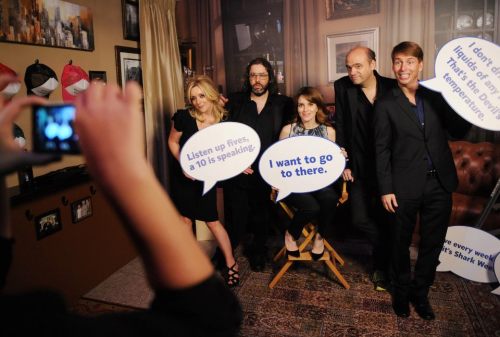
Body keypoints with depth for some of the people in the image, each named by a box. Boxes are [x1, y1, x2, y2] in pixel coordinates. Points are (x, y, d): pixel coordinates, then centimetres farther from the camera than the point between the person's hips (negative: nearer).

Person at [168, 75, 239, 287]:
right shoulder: (183, 117, -15)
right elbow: (172, 142, -1)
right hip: (183, 176, 1)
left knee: (212, 221, 1)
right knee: (185, 219, 13)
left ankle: (231, 263, 17)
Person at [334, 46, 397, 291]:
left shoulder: (392, 88, -7)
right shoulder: (342, 87, -5)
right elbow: (341, 127, -2)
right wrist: (343, 163, -4)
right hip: (359, 167, 1)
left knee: (384, 218, 5)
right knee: (360, 218, 0)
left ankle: (382, 262, 30)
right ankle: (388, 251, 29)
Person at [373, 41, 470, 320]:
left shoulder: (436, 95, 3)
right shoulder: (386, 104, -4)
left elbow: (458, 132, 4)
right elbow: (382, 150, -5)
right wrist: (386, 189, -8)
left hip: (440, 184, 3)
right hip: (405, 187, -2)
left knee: (433, 243, 14)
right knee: (401, 243, 13)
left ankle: (421, 292, 35)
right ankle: (402, 291, 37)